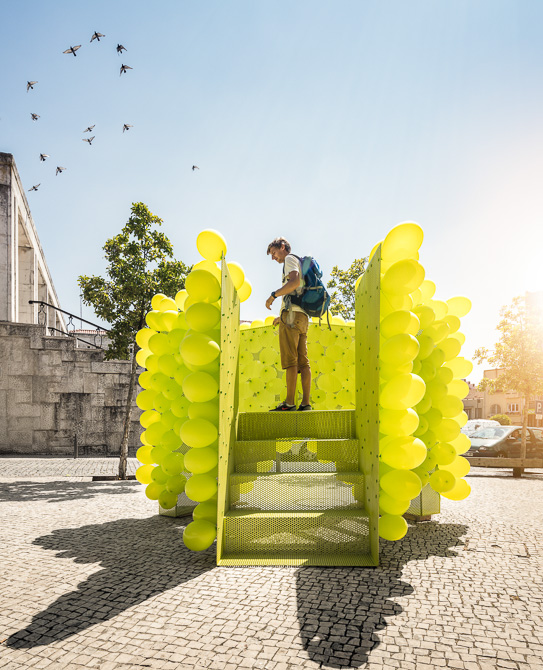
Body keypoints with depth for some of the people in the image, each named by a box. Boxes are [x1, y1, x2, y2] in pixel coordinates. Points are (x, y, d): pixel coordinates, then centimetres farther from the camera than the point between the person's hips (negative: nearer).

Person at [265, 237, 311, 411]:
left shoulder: (290, 259, 5)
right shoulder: (300, 264, 31)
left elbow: (295, 281, -17)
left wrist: (273, 295, -12)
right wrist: (282, 317, 28)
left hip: (291, 313, -9)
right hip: (302, 317, 9)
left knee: (290, 361, -13)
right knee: (303, 362, 1)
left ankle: (289, 403, -15)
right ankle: (305, 402, -3)